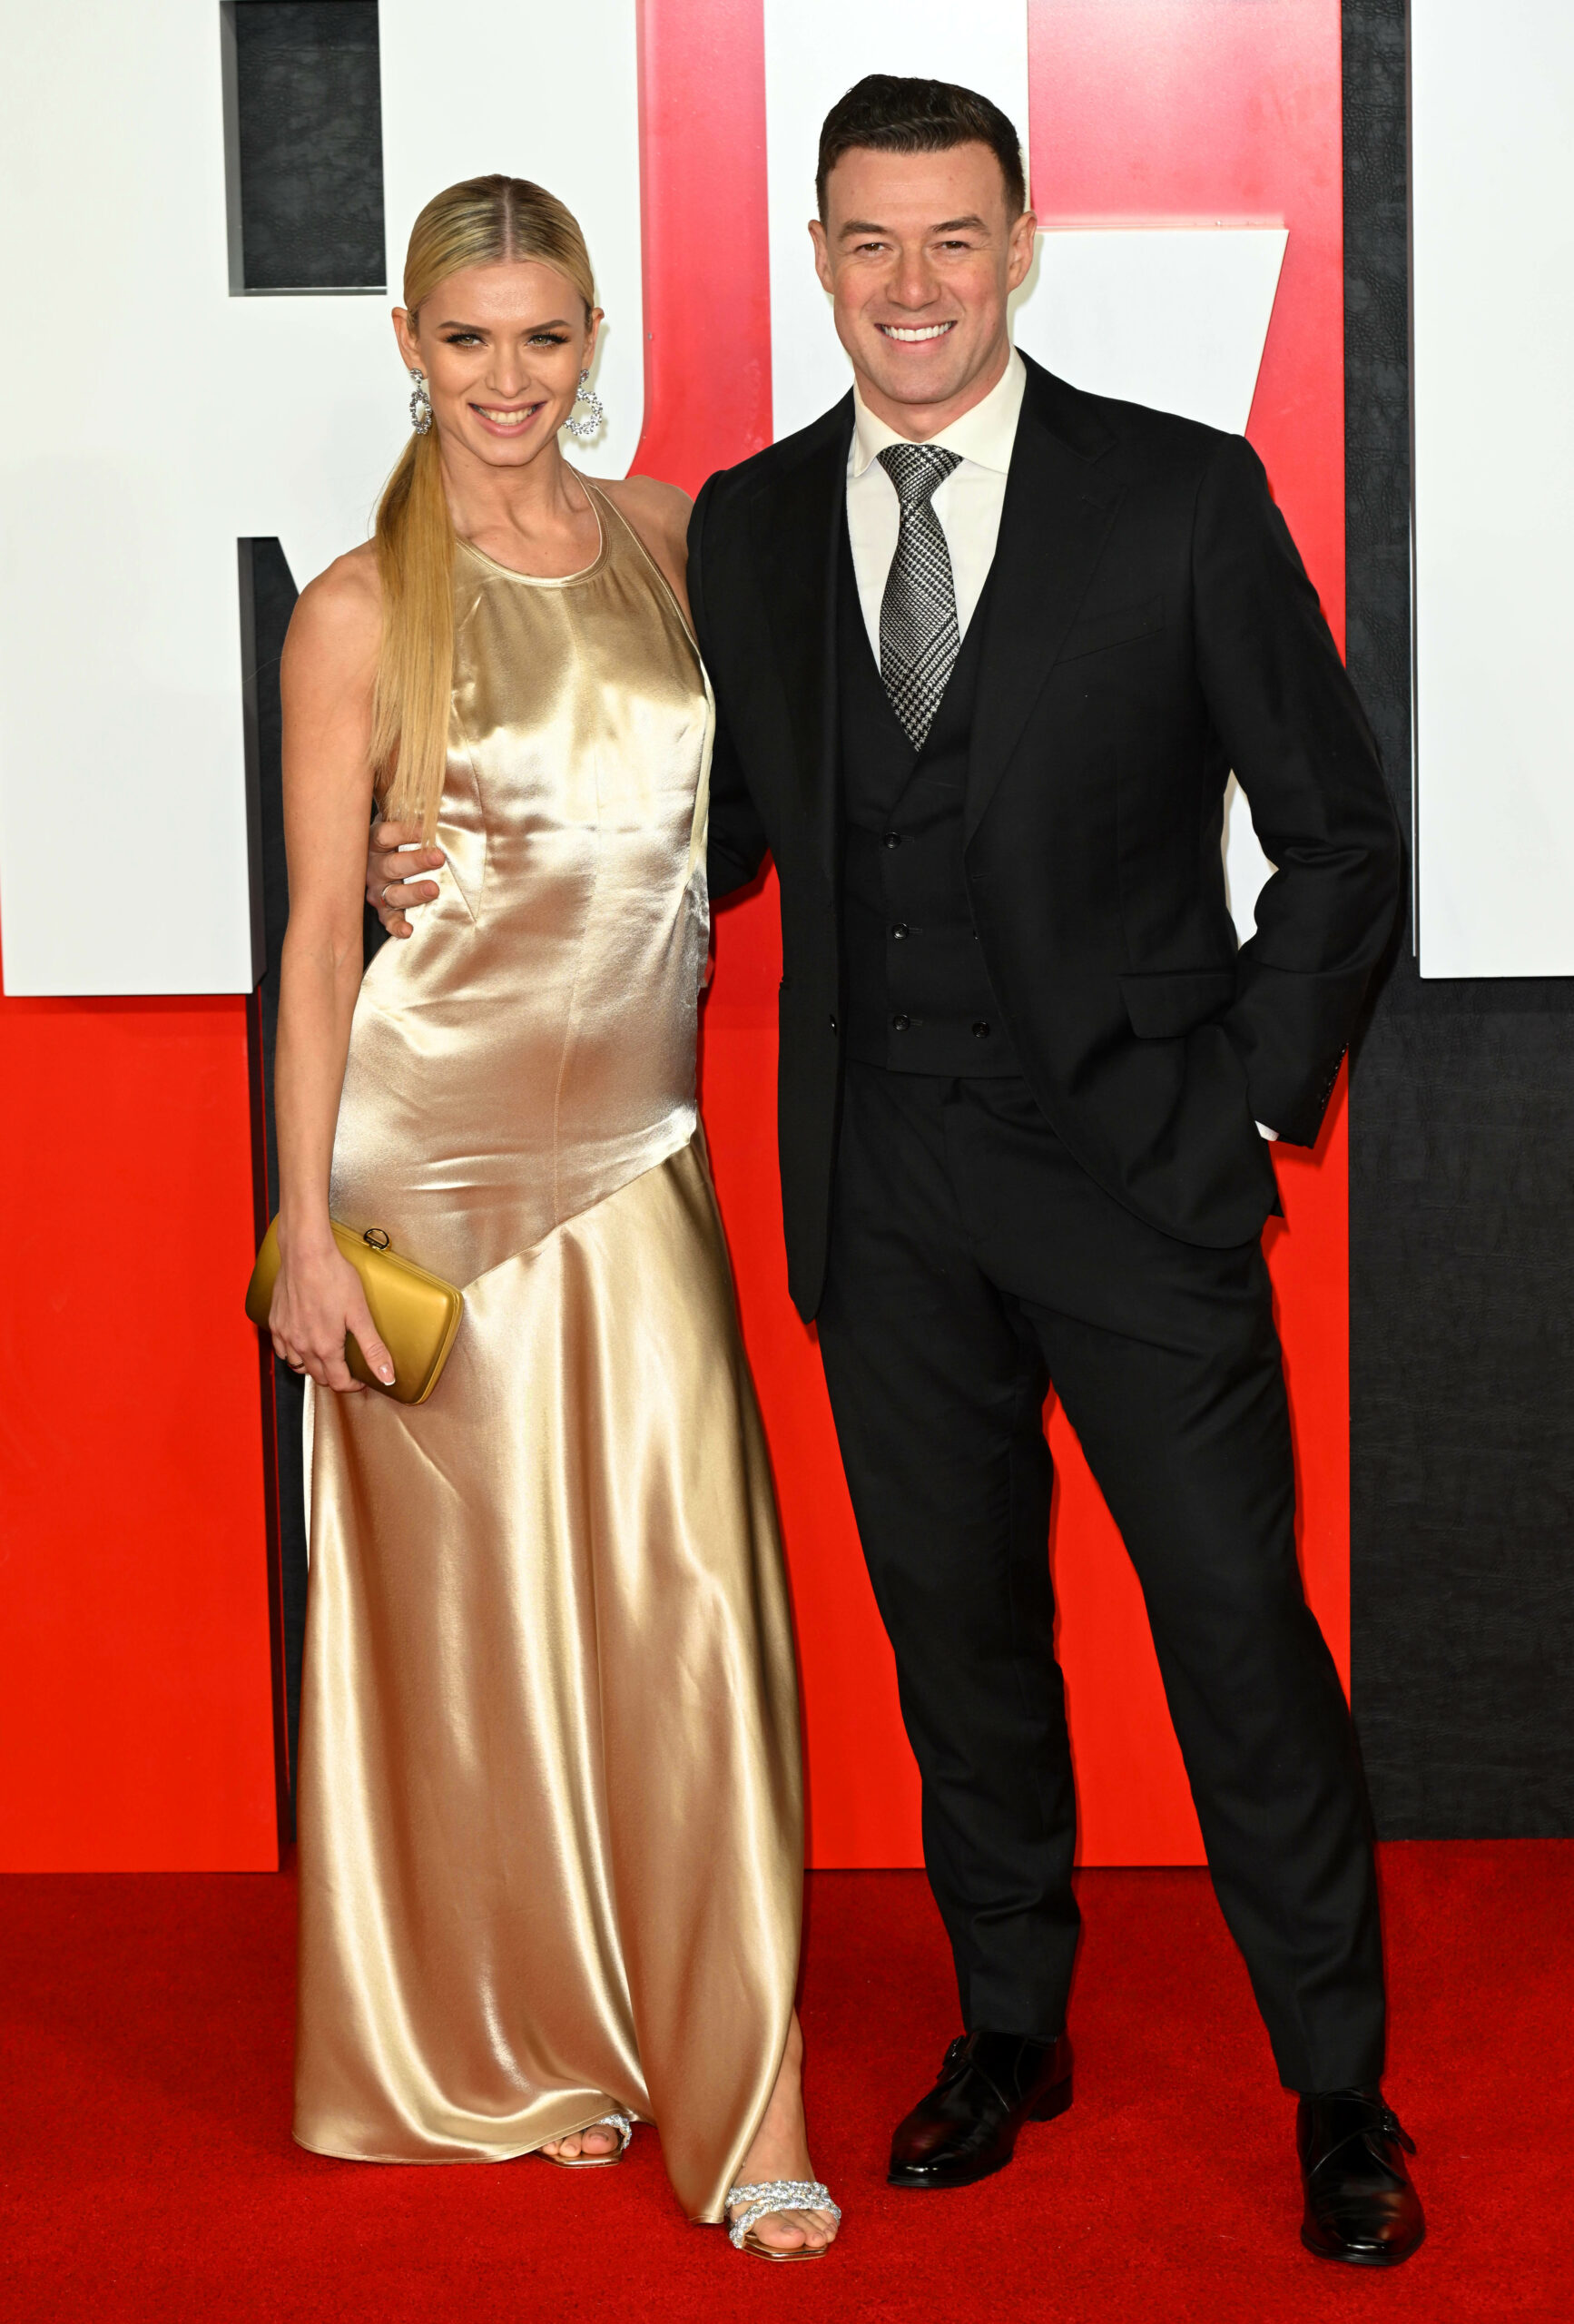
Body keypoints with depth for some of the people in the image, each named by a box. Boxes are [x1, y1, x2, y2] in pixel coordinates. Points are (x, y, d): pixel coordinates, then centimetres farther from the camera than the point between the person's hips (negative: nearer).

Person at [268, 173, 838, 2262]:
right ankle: (508, 2054, 25)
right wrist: (306, 1223, -8)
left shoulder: (675, 540, 7)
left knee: (693, 1601, -3)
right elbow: (320, 929, -4)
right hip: (434, 1149, -3)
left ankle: (733, 2106, 5)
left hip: (637, 1152, 3)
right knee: (470, 1613, 6)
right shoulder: (361, 612, -5)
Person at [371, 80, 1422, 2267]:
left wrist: (1248, 1100, -7)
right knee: (957, 1618, 13)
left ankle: (1338, 2087, 17)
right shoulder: (747, 526, 7)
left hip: (1131, 1169, -3)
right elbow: (727, 832, 15)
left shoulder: (1184, 494, -4)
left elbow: (1340, 836, 0)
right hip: (882, 1186, 3)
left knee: (1237, 1624, 0)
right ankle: (1012, 2025, 32)